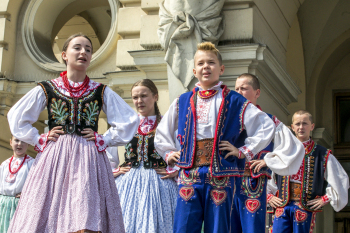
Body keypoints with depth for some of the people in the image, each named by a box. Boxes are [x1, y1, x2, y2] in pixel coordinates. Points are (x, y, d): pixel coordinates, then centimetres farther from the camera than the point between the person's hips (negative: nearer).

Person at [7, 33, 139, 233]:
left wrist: (104, 140, 2)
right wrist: (40, 140, 4)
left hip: (89, 159, 0)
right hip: (55, 158, 0)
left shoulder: (101, 92, 10)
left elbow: (130, 120, 11)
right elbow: (17, 118, 12)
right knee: (48, 215, -6)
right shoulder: (47, 89, 8)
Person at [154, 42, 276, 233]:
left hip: (221, 176, -2)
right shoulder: (182, 102, 14)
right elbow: (162, 131, 28)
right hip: (189, 174, 2)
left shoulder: (234, 102, 5)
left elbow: (266, 126, 3)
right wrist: (168, 153, 15)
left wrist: (243, 151, -1)